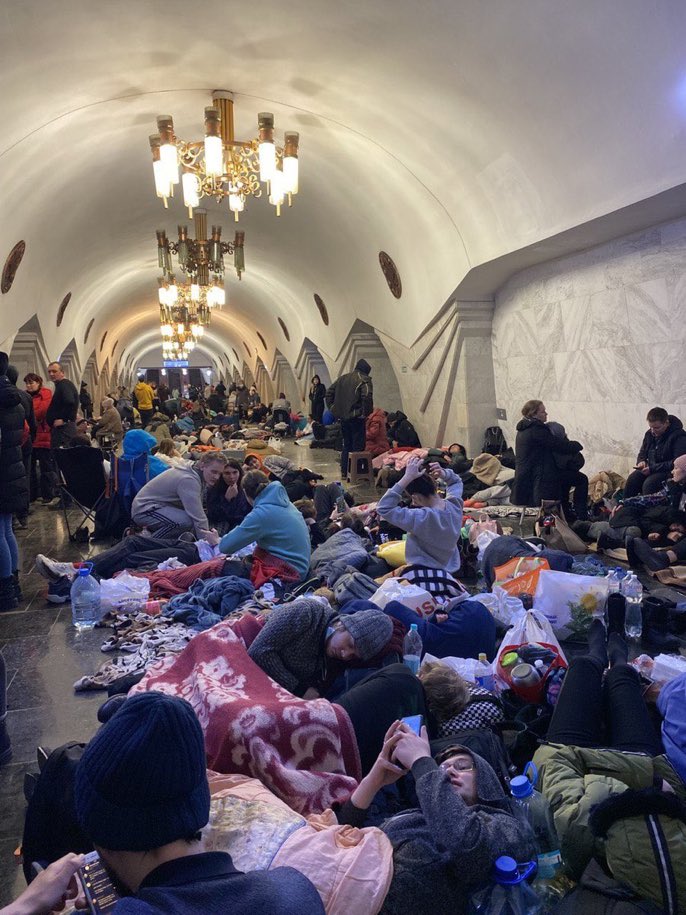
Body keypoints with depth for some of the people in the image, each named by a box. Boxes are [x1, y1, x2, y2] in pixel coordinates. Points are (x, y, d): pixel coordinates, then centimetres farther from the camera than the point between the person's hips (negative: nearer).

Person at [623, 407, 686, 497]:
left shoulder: (679, 436, -13)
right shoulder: (649, 434, 8)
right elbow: (642, 453, 23)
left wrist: (653, 468, -24)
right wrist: (641, 461, -2)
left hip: (668, 472, -6)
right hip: (650, 468, 6)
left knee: (649, 484, -32)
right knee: (631, 480, -21)